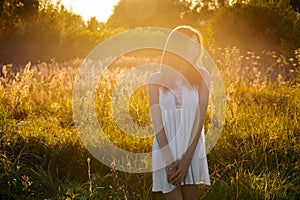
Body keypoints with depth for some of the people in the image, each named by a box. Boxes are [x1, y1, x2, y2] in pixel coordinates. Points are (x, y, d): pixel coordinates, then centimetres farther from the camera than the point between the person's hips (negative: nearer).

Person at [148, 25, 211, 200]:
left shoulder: (201, 77, 2)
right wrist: (169, 160, -17)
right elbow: (157, 121, -7)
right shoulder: (157, 79, 1)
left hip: (192, 150, 1)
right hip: (166, 149, -1)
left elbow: (200, 117, -7)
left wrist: (186, 159, -15)